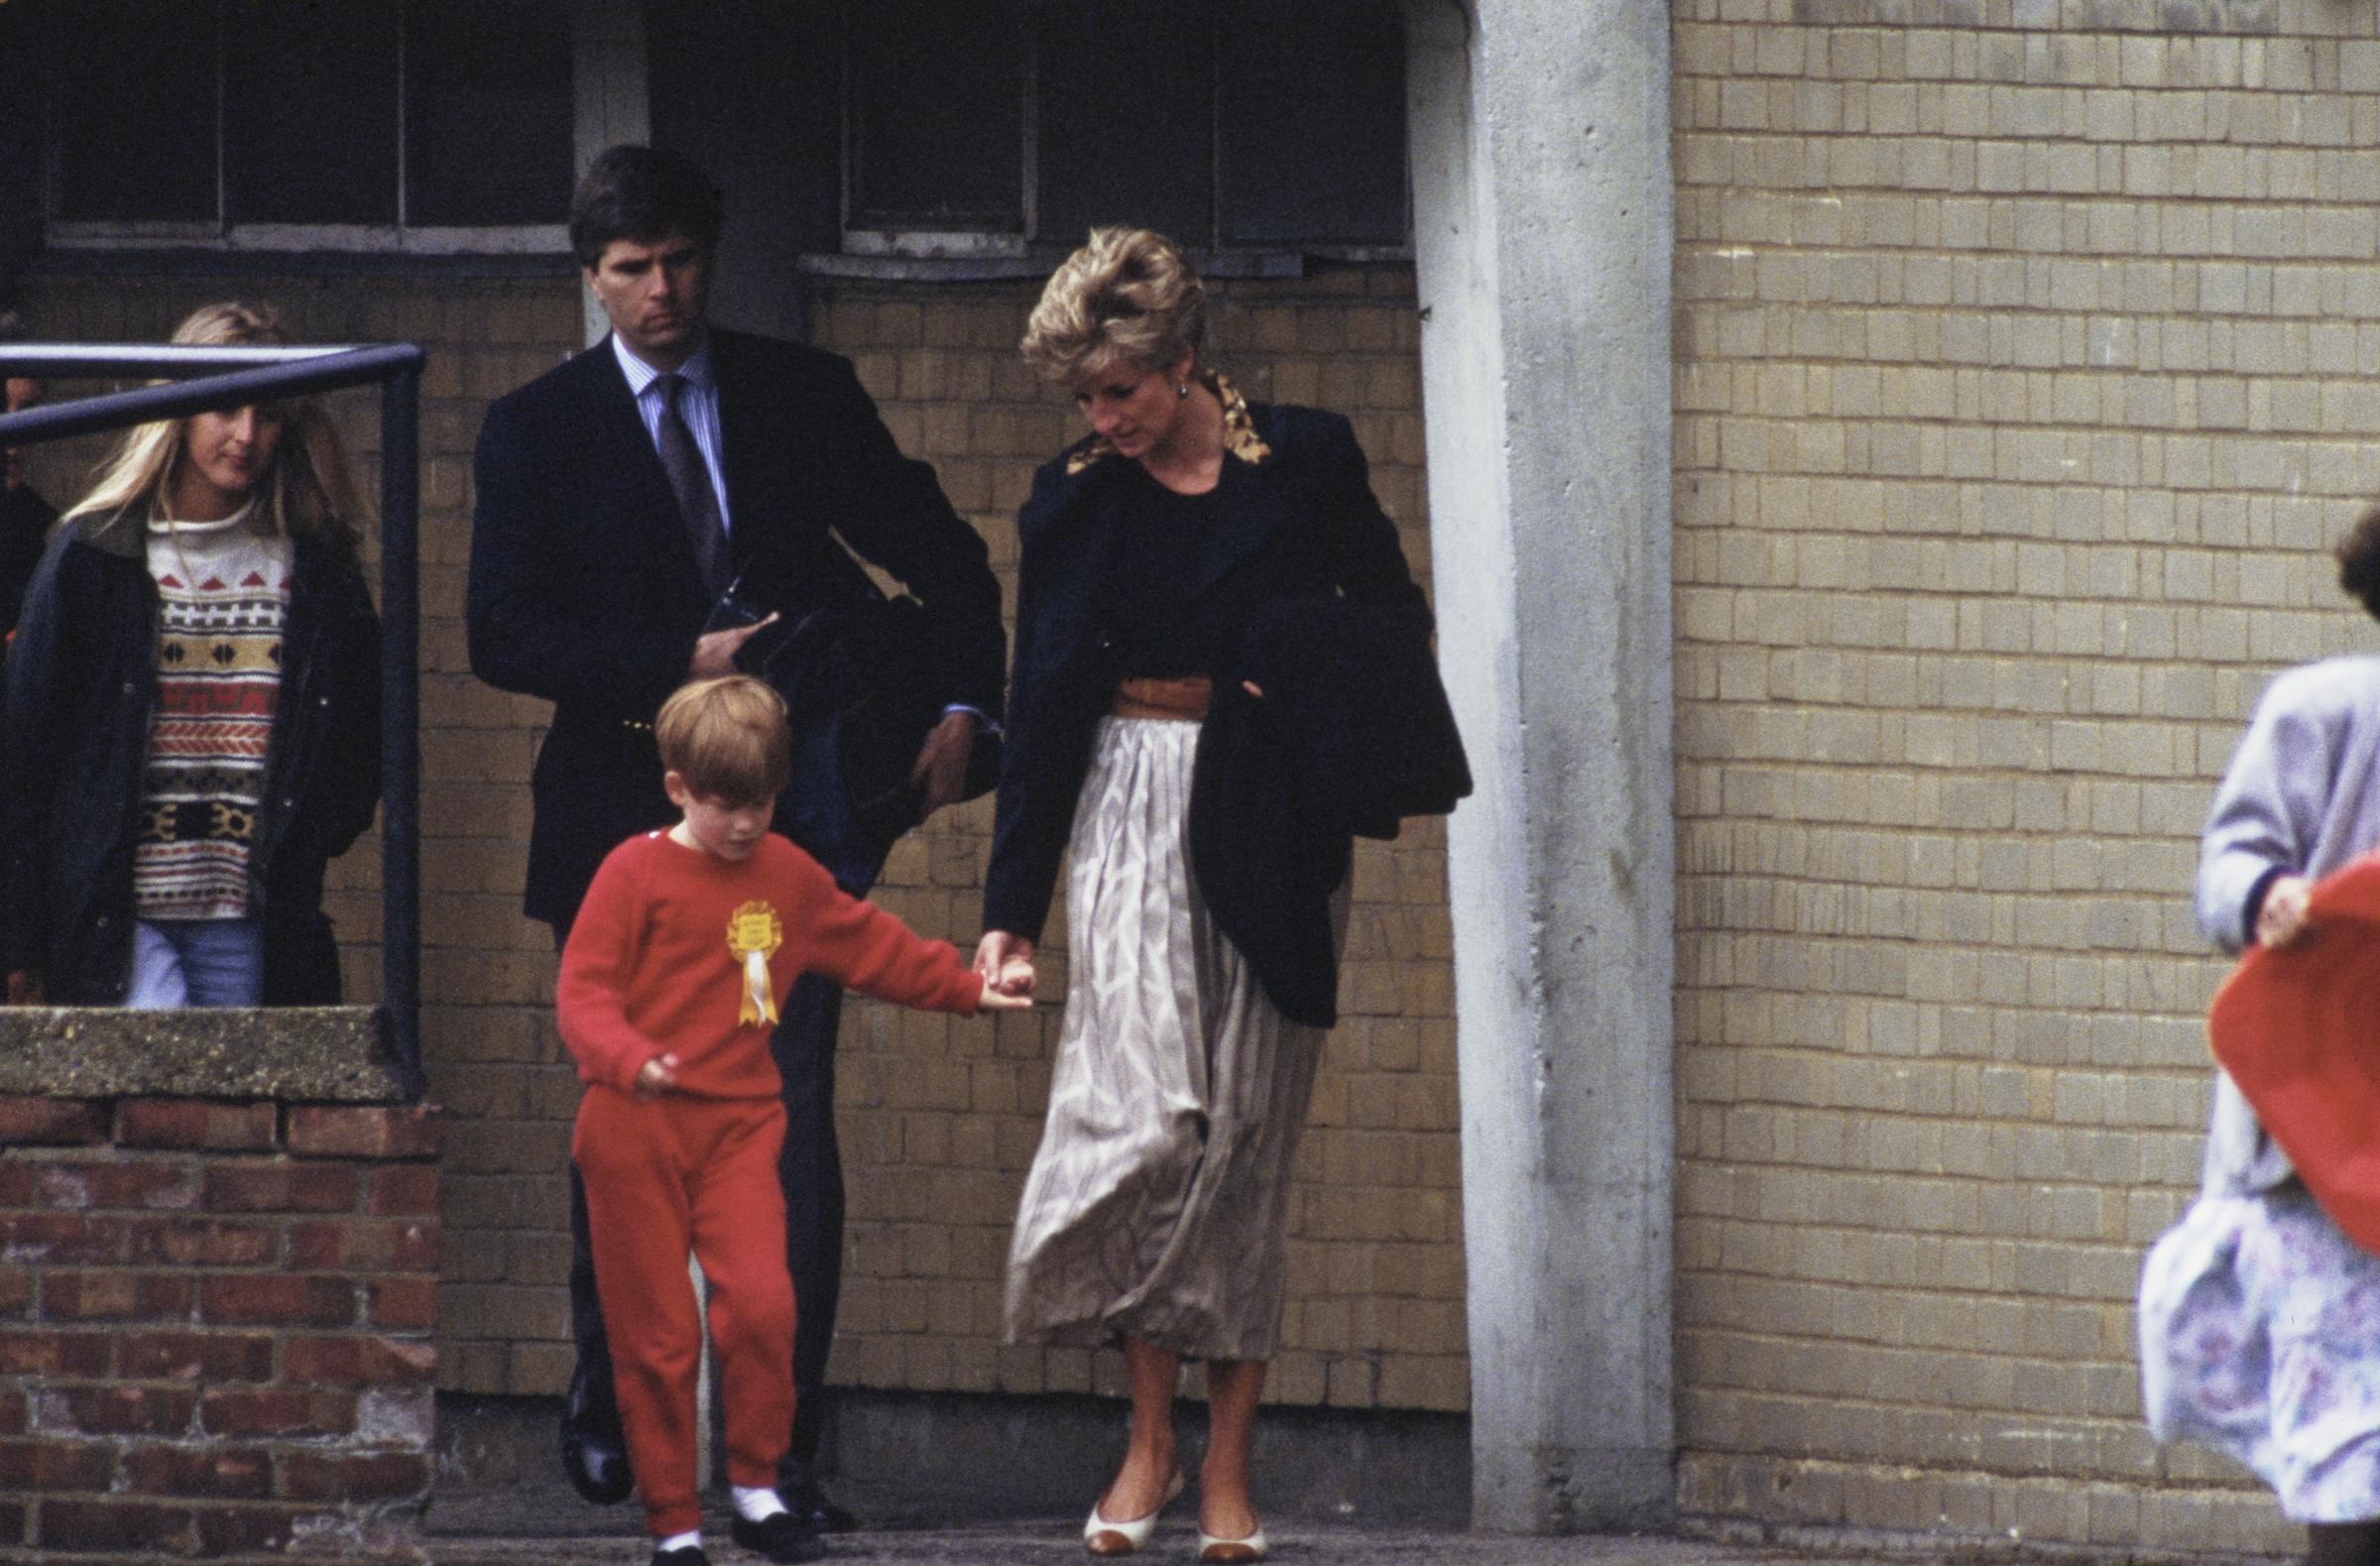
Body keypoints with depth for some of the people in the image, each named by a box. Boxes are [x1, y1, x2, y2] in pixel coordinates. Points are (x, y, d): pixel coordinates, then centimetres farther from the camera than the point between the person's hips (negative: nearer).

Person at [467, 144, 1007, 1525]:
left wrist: (964, 709, 1)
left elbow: (945, 561, 16)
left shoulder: (803, 398, 9)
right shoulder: (538, 431, 5)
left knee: (792, 1124, -10)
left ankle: (781, 1451, -10)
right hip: (628, 815, 0)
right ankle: (608, 1406, 29)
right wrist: (679, 666, -13)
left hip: (793, 803, 0)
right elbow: (504, 636, -3)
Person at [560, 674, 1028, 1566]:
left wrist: (967, 989, 24)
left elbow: (872, 947, 27)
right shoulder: (634, 874, -3)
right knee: (656, 1333, -1)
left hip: (738, 1125, 3)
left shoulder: (788, 876, 13)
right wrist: (630, 1059, -28)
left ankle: (756, 1488, 1)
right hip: (636, 1128, -3)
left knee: (762, 1305, -16)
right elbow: (582, 991, -10)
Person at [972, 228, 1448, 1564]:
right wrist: (1012, 913, -1)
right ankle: (1152, 1438, -5)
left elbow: (1398, 627, 10)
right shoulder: (1079, 503, 3)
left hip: (1272, 833, 0)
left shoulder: (1307, 465, 1)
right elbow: (1043, 707, 3)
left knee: (1249, 1133, 1)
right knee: (1149, 1116, -16)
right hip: (1133, 819, 0)